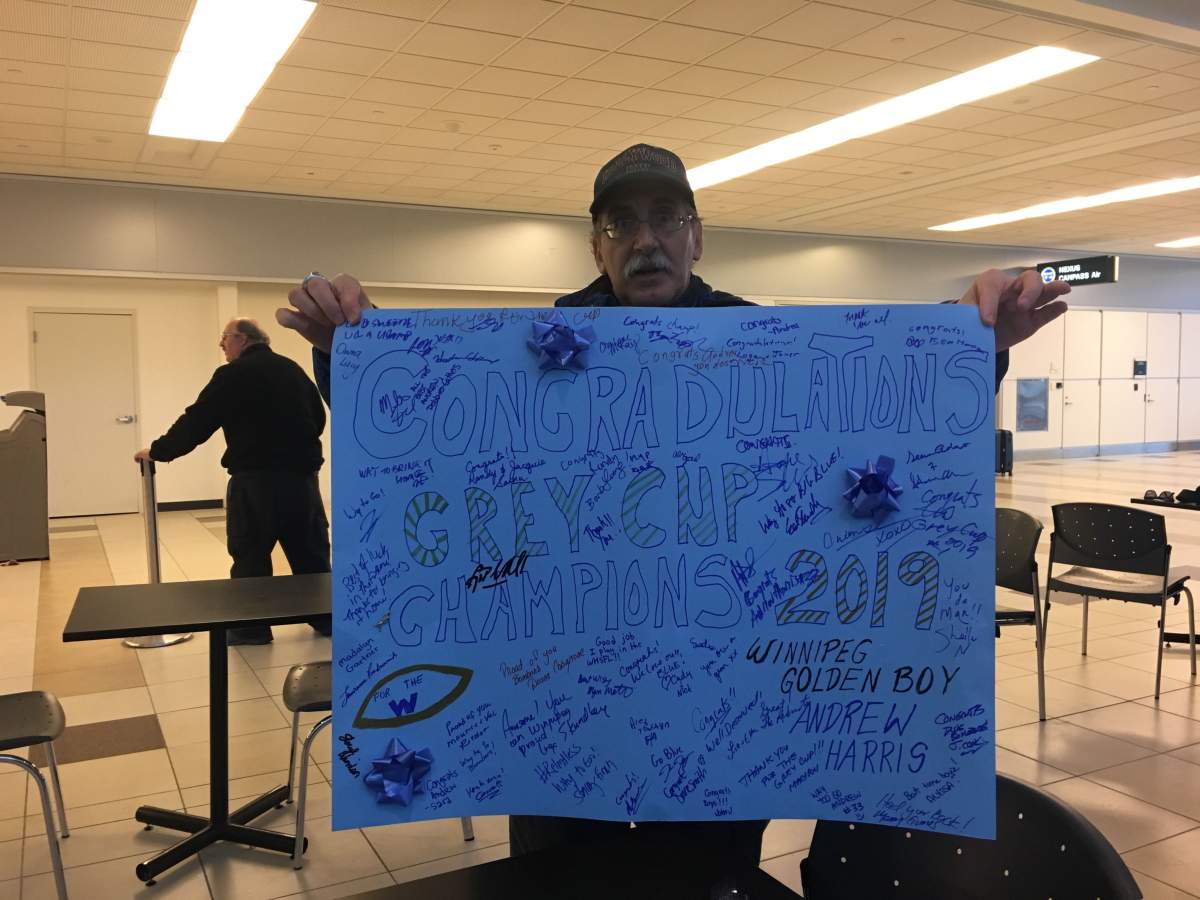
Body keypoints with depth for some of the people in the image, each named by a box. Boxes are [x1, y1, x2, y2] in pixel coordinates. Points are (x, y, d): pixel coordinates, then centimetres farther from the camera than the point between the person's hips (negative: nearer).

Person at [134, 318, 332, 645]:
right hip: (302, 475, 5)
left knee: (250, 555, 5)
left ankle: (252, 627, 10)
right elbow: (319, 417, 18)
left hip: (255, 478, -5)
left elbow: (195, 423, -4)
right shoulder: (294, 370, 12)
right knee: (311, 552, 11)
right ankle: (326, 618, 17)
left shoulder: (233, 375, -5)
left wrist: (157, 451, 7)